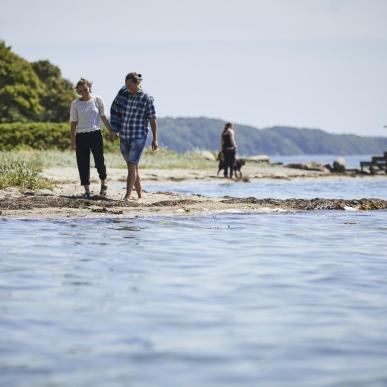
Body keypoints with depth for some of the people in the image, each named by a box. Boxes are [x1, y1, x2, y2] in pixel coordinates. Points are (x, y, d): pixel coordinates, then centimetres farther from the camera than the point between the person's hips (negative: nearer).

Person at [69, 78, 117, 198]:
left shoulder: (97, 100, 2)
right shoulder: (75, 104, 1)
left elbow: (103, 117, 11)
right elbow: (73, 122, 4)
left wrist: (111, 131, 9)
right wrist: (72, 140, -1)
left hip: (96, 134, 0)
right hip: (81, 136, 0)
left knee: (99, 161, -4)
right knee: (83, 164, 0)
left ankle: (103, 183, 24)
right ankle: (87, 190, 7)